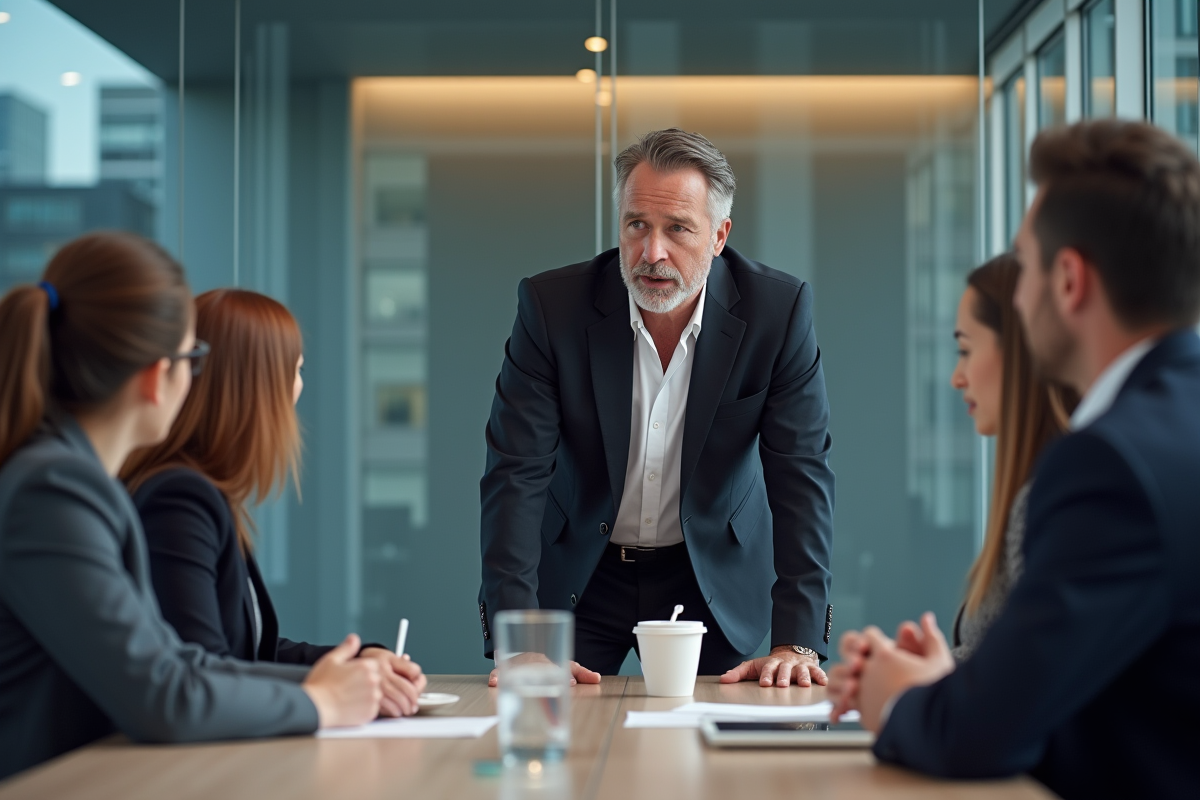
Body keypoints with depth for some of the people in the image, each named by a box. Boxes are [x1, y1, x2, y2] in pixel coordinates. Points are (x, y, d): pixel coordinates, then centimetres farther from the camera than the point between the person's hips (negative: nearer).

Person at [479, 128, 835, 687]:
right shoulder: (551, 304, -18)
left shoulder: (778, 309, -17)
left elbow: (801, 476, -18)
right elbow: (517, 474, -21)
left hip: (714, 575, 1)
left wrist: (796, 641, -27)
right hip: (578, 573, 0)